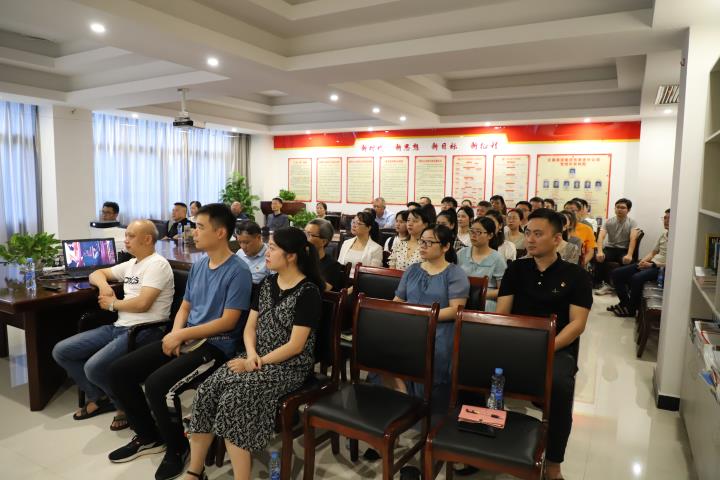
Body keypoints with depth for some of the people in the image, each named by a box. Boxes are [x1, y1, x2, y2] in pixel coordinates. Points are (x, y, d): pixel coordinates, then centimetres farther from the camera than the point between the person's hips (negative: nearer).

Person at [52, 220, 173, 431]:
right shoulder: (130, 264, 18)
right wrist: (104, 285, 5)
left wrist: (112, 304, -3)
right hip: (118, 327, 10)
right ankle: (98, 398, 18)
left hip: (144, 331, -10)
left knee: (94, 367, -28)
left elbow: (142, 304, -21)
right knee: (61, 351, 5)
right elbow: (96, 274, 29)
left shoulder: (157, 264, -11)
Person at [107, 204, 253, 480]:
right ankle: (149, 437, 20)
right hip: (186, 339, 9)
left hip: (216, 345, -8)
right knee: (119, 371, 1)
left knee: (157, 383, -28)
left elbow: (228, 322, -18)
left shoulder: (238, 271, -14)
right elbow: (185, 307, 17)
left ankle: (177, 447, 1)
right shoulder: (198, 265, 12)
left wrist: (182, 335, -17)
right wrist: (175, 333, -4)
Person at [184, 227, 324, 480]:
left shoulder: (308, 292, -14)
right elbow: (250, 326, 9)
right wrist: (251, 355, -9)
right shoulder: (267, 284, 10)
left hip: (289, 367, -7)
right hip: (258, 358, 7)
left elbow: (295, 346, -16)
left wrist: (259, 363, -16)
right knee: (207, 391, -13)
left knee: (235, 398, -27)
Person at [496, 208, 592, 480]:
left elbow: (577, 324, -4)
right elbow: (501, 313, 6)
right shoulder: (516, 269, 13)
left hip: (558, 348, -2)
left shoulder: (575, 275, 5)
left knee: (559, 384, -35)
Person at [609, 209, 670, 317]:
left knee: (636, 278, -35)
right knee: (617, 273, -2)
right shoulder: (664, 234, 16)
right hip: (650, 263, 9)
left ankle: (631, 309, -15)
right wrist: (643, 261, 2)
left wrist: (651, 265, -19)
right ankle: (625, 303, 8)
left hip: (661, 268, -9)